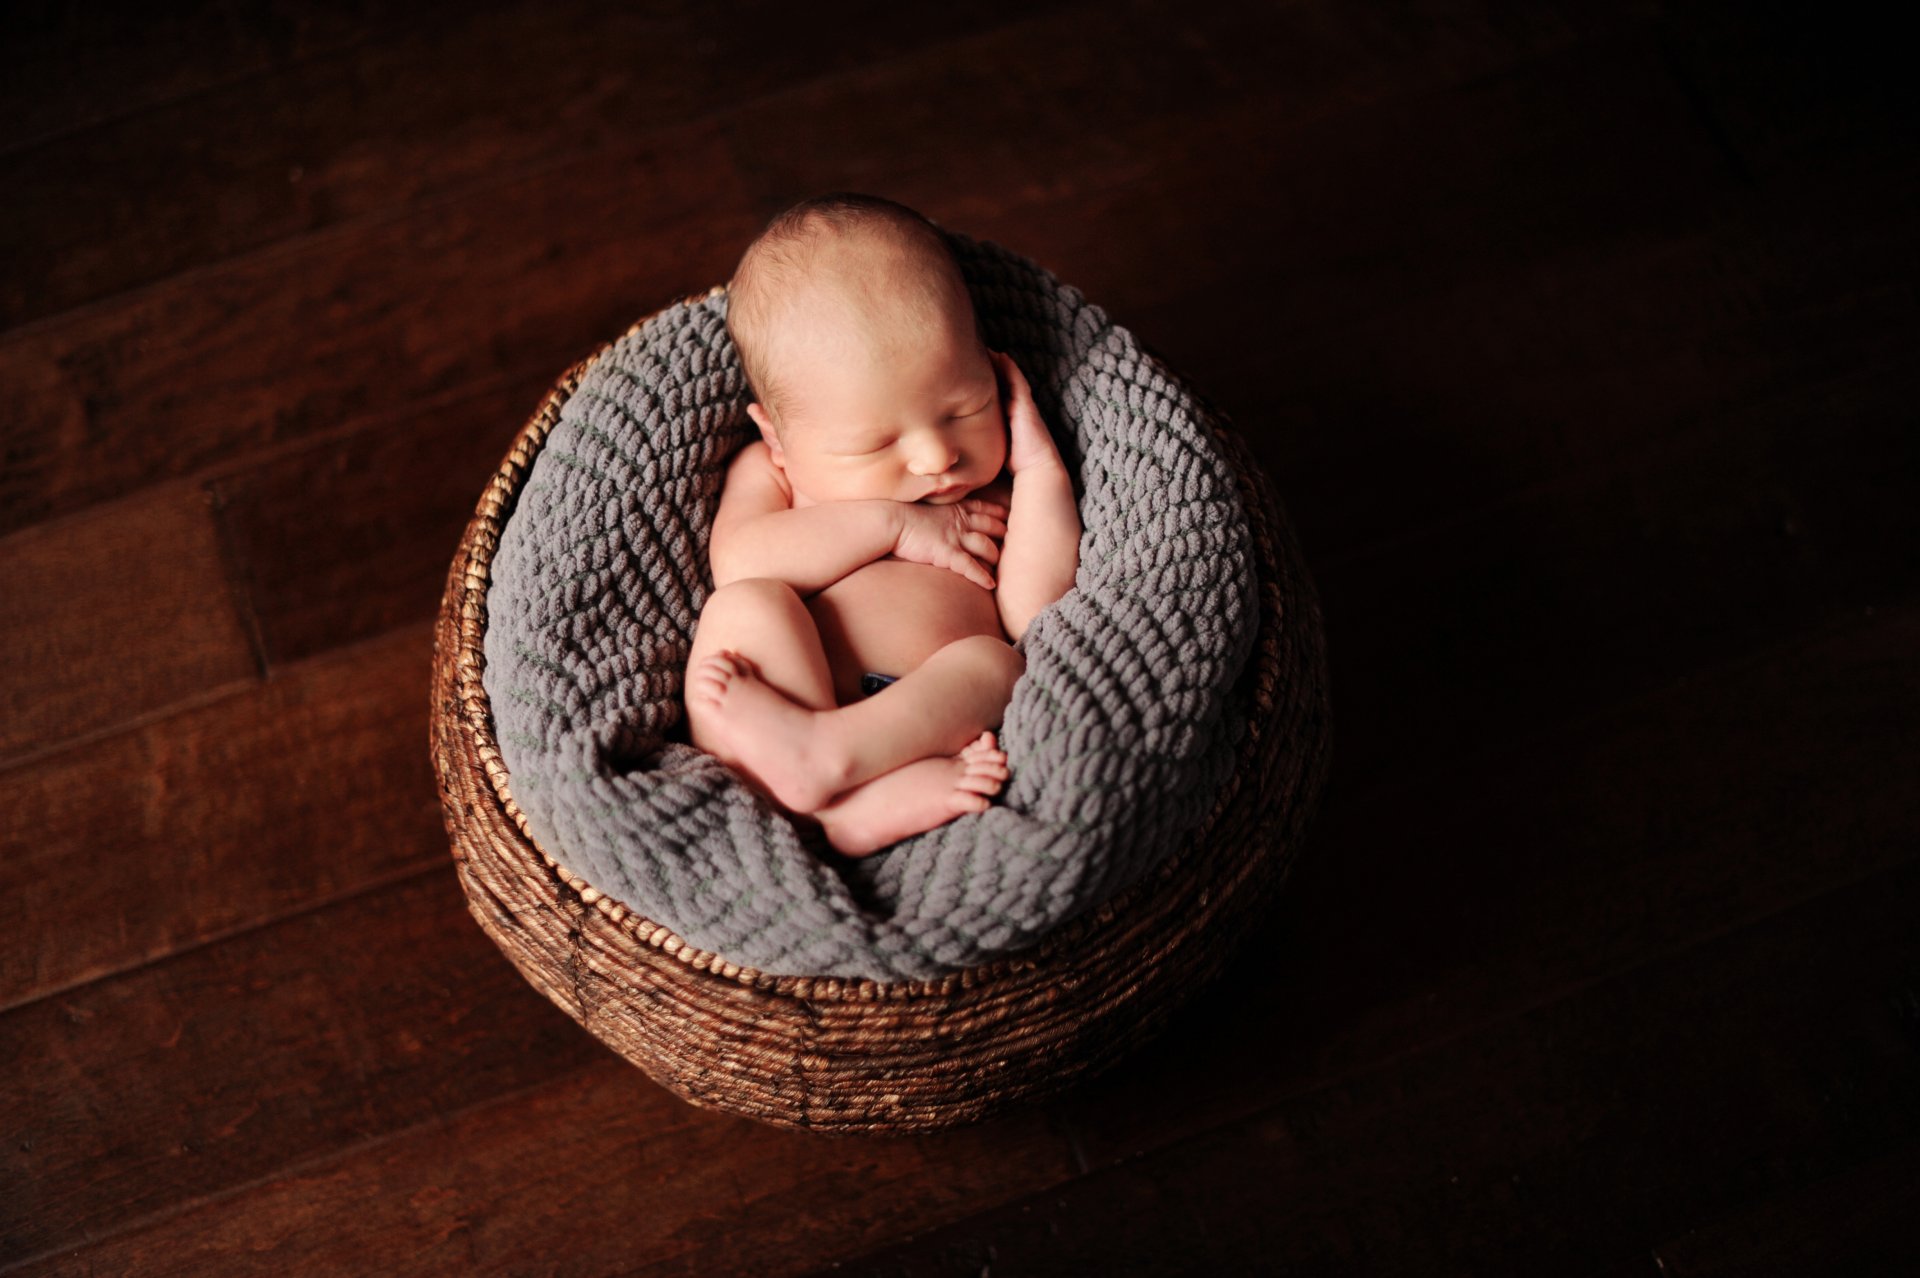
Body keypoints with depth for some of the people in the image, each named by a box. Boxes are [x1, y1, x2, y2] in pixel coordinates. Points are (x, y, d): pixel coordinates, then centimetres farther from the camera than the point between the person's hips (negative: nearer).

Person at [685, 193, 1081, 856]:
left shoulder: (994, 499, 22)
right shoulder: (768, 473, 19)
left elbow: (1034, 615, 6)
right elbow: (738, 564, -3)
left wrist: (1039, 466, 8)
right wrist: (891, 525, -4)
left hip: (934, 719, 1)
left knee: (993, 660, -25)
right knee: (746, 606, -23)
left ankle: (820, 752, -49)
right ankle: (855, 799, -42)